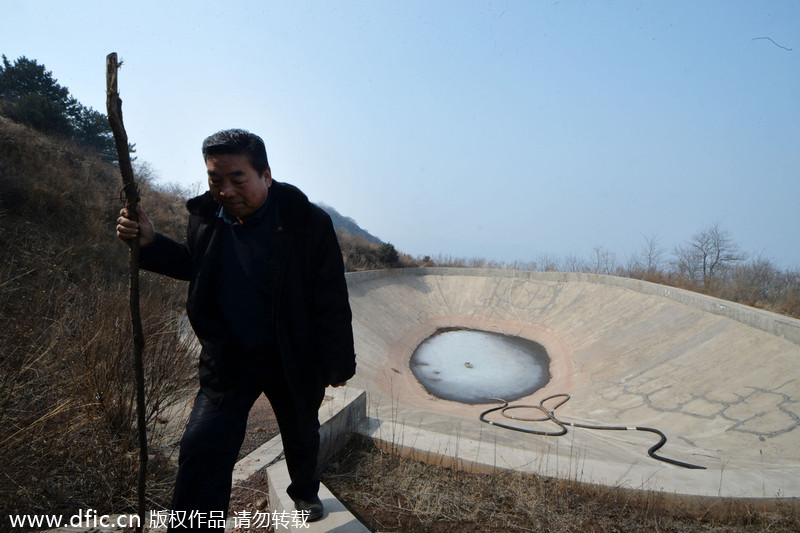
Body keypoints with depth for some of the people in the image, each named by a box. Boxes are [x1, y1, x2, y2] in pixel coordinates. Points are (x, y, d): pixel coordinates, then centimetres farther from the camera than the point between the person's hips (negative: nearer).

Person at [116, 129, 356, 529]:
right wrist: (150, 244, -7)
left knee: (301, 435, 22)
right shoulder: (205, 217, -8)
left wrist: (338, 363, -11)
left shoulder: (308, 223, -21)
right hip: (229, 359, 2)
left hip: (292, 360, -1)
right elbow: (194, 265, 11)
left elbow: (332, 301, -17)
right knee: (201, 450, -6)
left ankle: (305, 492, 55)